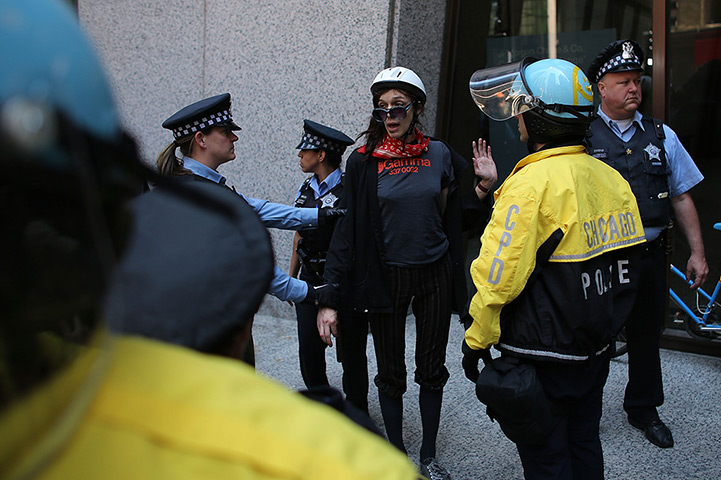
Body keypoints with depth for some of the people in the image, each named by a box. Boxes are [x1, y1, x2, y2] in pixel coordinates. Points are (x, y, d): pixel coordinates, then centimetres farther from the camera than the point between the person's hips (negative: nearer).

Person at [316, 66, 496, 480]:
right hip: (387, 277, -2)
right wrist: (330, 299, -13)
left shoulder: (439, 153, 0)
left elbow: (449, 216, 8)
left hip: (435, 273, 2)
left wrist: (485, 186, -8)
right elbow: (346, 231, -9)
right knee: (391, 372, 9)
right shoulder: (364, 162, -6)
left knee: (432, 369, 12)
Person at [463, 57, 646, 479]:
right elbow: (625, 271, 10)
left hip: (543, 358, -7)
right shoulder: (612, 178, 2)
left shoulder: (532, 182, -22)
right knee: (584, 445, 23)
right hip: (596, 349, 8)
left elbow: (499, 278, -22)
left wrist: (477, 341, -9)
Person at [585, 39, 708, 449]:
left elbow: (682, 197, 11)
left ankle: (644, 409, 37)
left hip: (649, 256, 4)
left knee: (647, 335, 16)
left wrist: (697, 252, 7)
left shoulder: (661, 135, 9)